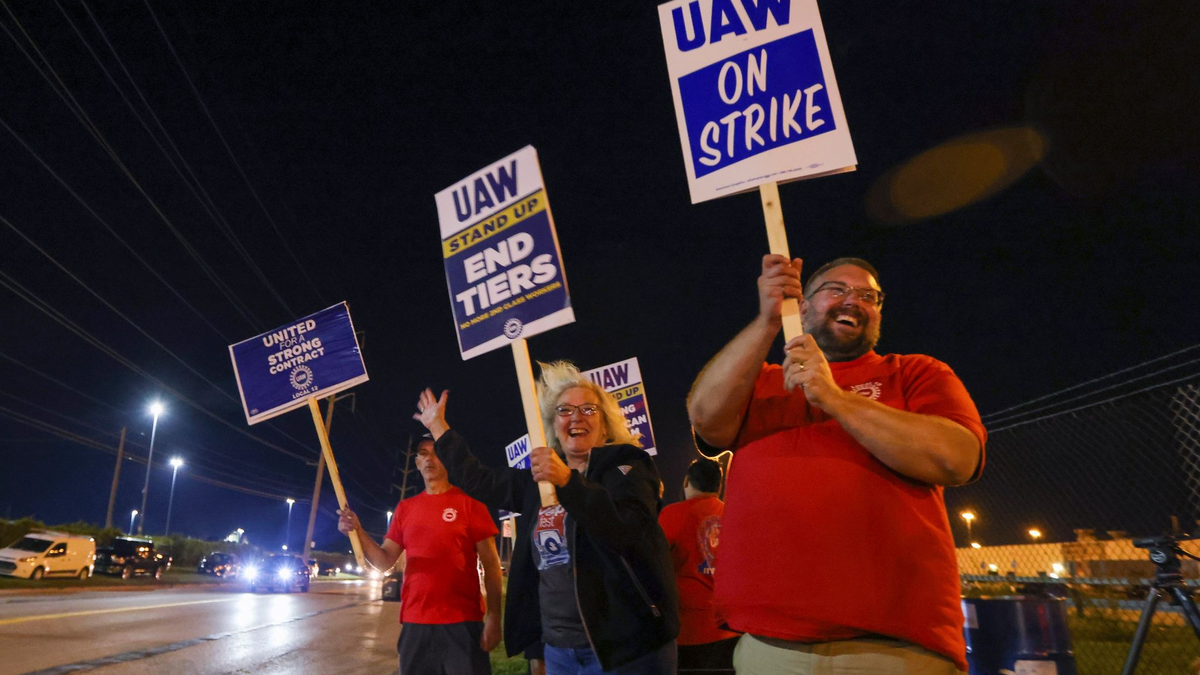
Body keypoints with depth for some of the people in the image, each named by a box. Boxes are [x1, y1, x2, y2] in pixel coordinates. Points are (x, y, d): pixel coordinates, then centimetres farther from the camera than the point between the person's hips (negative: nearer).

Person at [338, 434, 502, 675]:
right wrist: (358, 532, -8)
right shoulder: (405, 508, 12)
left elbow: (491, 563, -4)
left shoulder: (469, 502, -1)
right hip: (413, 623, 4)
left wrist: (493, 617, -13)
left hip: (462, 622, -4)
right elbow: (384, 561, 9)